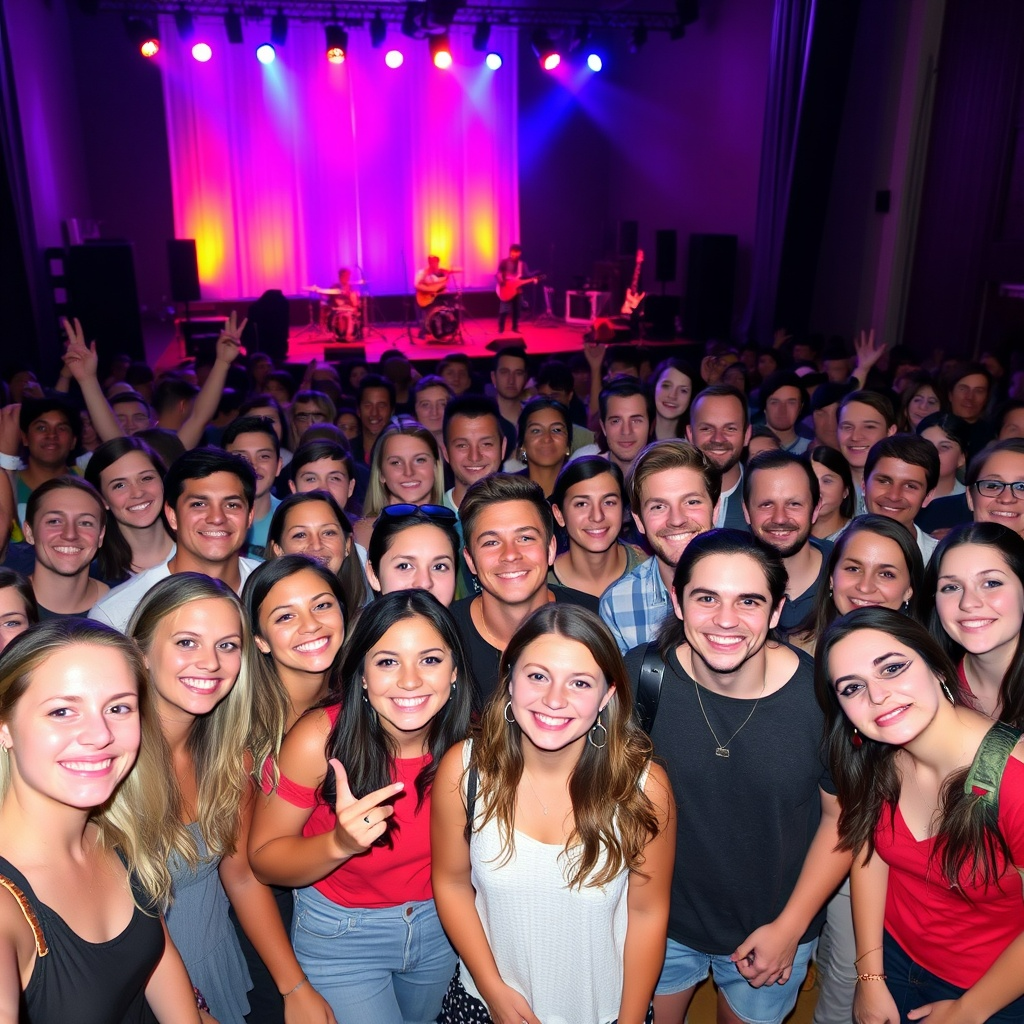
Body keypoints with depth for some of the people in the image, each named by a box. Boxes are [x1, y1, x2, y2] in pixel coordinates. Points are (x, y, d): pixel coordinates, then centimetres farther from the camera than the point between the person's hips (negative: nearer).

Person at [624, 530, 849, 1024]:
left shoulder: (822, 695, -23)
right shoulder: (640, 676, -22)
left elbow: (842, 815, -8)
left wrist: (790, 927, -6)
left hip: (773, 928, 0)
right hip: (660, 921, 1)